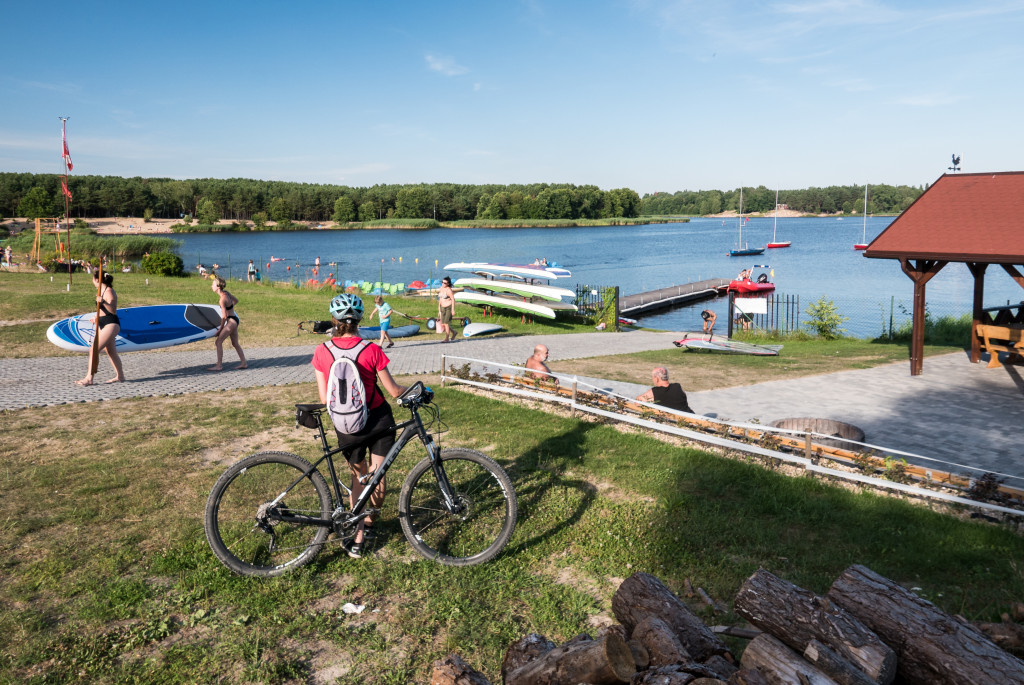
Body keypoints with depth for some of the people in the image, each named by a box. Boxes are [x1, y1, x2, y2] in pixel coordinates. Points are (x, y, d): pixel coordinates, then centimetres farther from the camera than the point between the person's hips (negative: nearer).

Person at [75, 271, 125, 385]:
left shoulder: (109, 291, -16)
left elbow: (113, 310, -24)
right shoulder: (103, 291, 14)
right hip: (103, 324, 10)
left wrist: (103, 302, -35)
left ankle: (89, 378, -13)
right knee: (111, 352, 15)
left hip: (111, 324, -10)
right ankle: (119, 376, 24)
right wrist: (97, 317, 33)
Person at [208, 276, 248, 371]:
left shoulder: (222, 299, -21)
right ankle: (244, 363, 20)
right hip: (234, 320, 9)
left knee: (219, 341, -9)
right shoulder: (226, 293, 4)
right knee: (235, 343, 16)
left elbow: (224, 317, -18)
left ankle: (219, 366, -8)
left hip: (231, 321, -9)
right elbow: (236, 300, 23)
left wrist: (220, 329, -10)